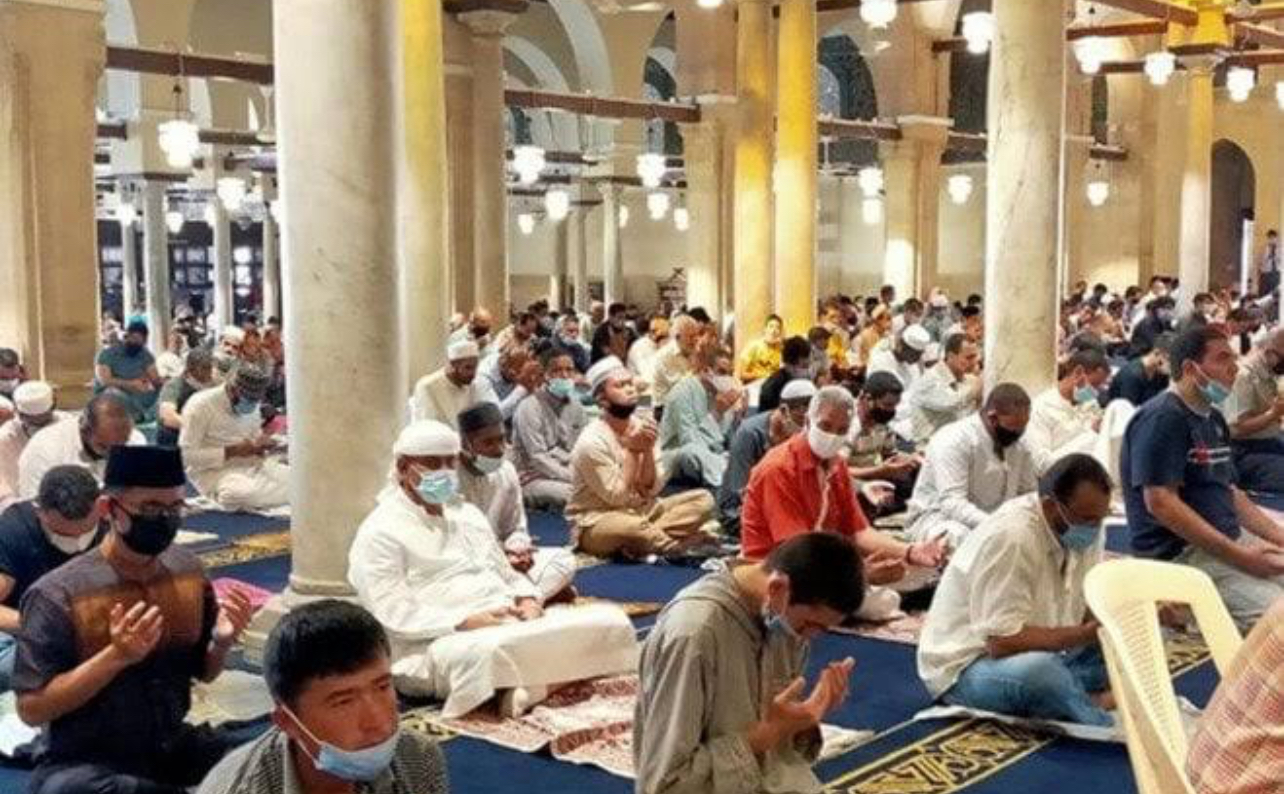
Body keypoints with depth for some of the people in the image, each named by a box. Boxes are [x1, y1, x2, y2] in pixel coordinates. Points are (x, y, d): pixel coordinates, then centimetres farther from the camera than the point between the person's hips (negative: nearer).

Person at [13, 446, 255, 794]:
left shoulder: (187, 569, -1)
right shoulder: (57, 595, -16)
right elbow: (31, 708, -16)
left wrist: (222, 642, -13)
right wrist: (115, 656, -27)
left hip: (173, 745, 4)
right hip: (84, 762, -4)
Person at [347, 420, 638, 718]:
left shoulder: (467, 513, 22)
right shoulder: (380, 533, -3)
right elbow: (396, 616, -12)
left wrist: (527, 601, 0)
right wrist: (468, 622, -22)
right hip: (439, 644, -8)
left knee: (612, 621, -10)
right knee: (483, 652, -44)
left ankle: (524, 680, -20)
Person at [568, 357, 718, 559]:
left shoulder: (643, 428, 1)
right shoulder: (592, 442, -19)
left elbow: (651, 489, -2)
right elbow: (617, 497, -19)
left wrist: (648, 451, -17)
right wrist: (632, 451, -19)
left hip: (642, 510, 7)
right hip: (597, 523, -7)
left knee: (703, 500, -9)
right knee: (630, 525, -42)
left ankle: (645, 541, -22)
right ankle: (683, 546, -16)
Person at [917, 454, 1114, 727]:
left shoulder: (1086, 527, -2)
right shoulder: (1009, 537, -27)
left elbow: (1090, 608, 5)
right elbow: (1002, 641, -29)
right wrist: (1085, 634, -29)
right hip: (965, 666, -8)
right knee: (1037, 671, -38)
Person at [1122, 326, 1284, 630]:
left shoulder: (1213, 419, 17)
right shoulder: (1162, 417, -12)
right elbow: (1161, 503, -19)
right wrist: (1239, 557, -20)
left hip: (1229, 540, 10)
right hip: (1179, 554, -10)